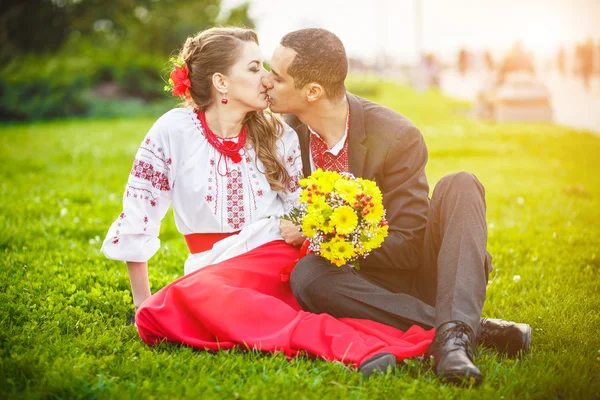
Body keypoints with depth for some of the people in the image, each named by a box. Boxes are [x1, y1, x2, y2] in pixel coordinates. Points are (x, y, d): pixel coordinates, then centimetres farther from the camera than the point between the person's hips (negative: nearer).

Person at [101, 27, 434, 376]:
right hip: (212, 268, -2)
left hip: (276, 259, 2)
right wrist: (143, 303, 4)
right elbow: (137, 216, 1)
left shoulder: (279, 137, 6)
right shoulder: (174, 131, -3)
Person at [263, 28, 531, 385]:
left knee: (460, 186, -27)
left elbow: (408, 246, -16)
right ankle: (477, 327, -31)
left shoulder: (397, 136, -18)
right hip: (365, 278, 3)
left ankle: (454, 333, -42)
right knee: (306, 274, -31)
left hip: (418, 272, -2)